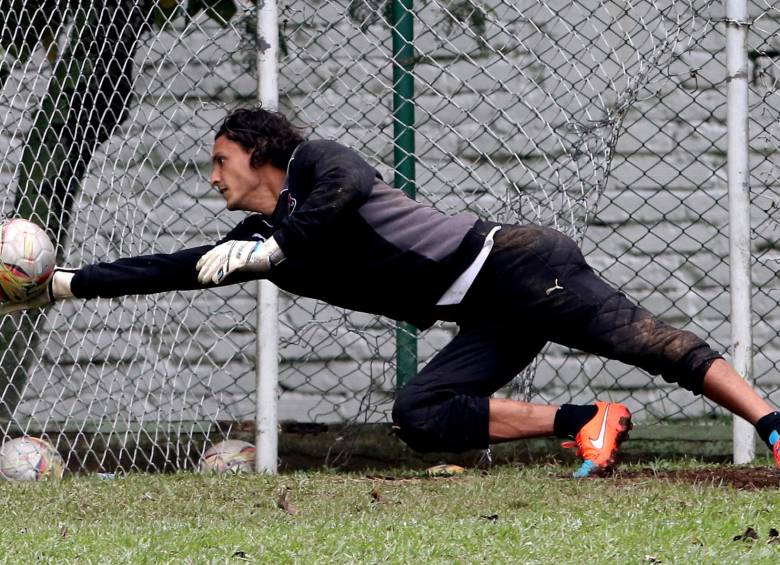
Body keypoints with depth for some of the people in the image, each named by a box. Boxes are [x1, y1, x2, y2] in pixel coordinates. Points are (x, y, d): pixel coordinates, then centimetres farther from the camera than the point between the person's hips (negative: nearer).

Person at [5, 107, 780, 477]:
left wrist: (271, 249, -19)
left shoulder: (315, 161, -1)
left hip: (510, 263, -7)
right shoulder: (258, 239, 20)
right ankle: (583, 425, -16)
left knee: (637, 338, -20)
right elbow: (171, 269, 22)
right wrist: (63, 285, 20)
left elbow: (345, 190, -24)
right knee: (417, 417, -12)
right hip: (488, 324, 7)